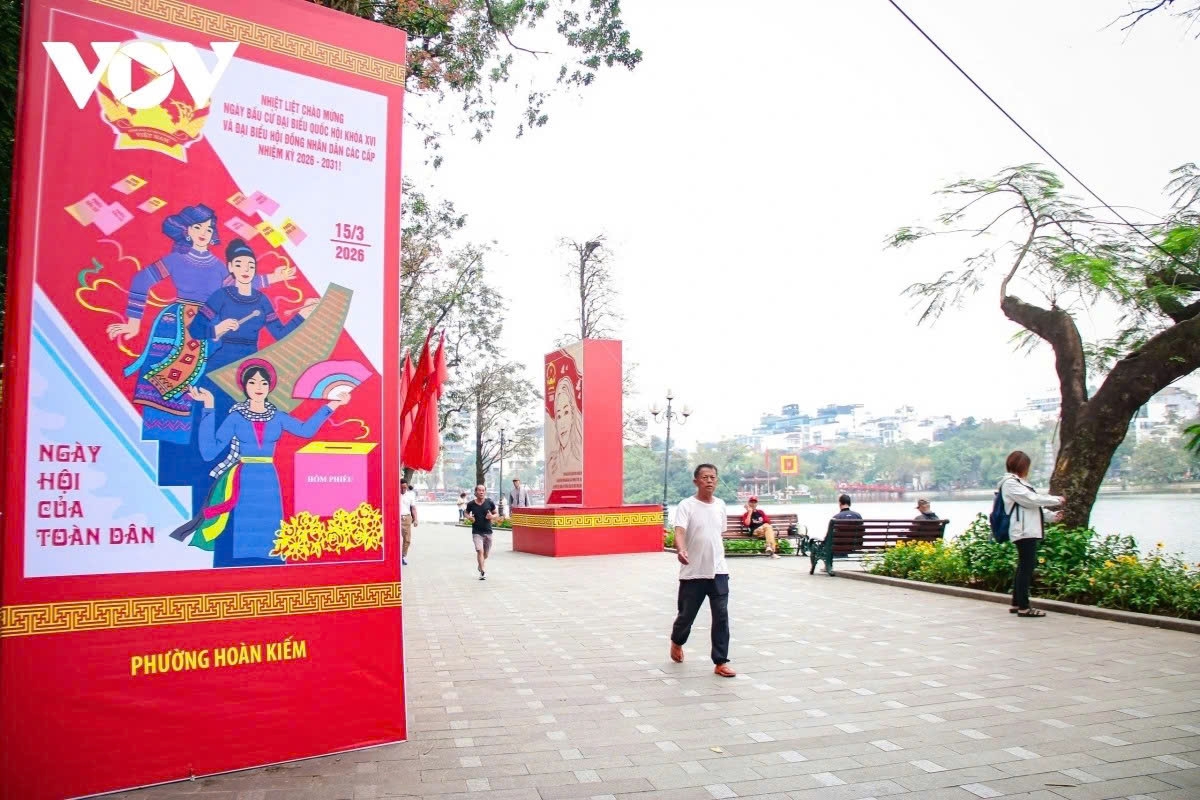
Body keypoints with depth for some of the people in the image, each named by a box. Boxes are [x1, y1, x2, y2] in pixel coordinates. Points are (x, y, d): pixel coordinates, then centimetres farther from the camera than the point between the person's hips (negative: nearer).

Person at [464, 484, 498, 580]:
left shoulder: (490, 503, -2)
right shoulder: (471, 504, -2)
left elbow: (497, 515, 7)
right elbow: (466, 513, 16)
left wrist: (492, 516, -15)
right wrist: (469, 517, -6)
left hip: (488, 531, 2)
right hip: (476, 532, -2)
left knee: (486, 554, 13)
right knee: (480, 550, -18)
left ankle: (481, 566, 42)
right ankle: (483, 572, -12)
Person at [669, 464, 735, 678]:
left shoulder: (720, 505, 7)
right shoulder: (686, 506, -10)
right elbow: (679, 532, -25)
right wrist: (680, 550, -45)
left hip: (718, 572, 4)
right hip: (692, 573, -3)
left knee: (721, 616, -4)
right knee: (687, 615, 11)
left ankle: (720, 663, 4)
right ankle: (677, 642, 42)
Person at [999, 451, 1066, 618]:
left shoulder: (1018, 482, 22)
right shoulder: (1010, 483, -10)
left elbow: (1031, 504, 20)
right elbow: (1032, 499, -15)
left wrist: (1052, 516, 10)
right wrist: (1057, 500, -4)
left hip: (1028, 531, 10)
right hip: (1023, 531, -10)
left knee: (1023, 567, 13)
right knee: (1026, 567, -8)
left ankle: (1016, 604, 19)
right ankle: (1023, 607, -5)